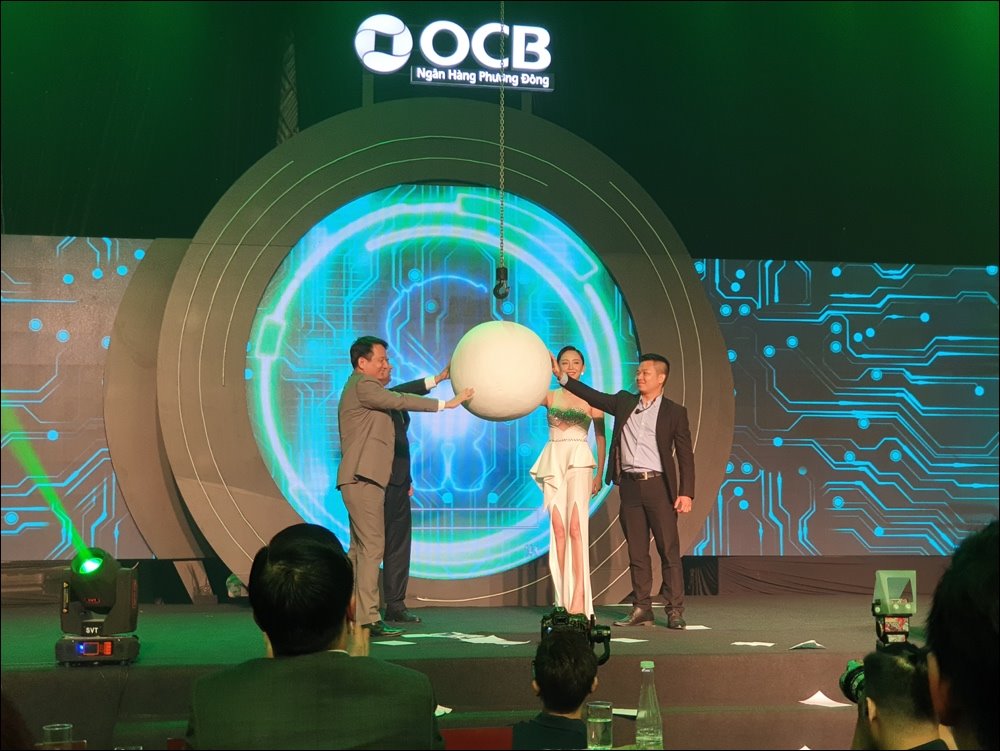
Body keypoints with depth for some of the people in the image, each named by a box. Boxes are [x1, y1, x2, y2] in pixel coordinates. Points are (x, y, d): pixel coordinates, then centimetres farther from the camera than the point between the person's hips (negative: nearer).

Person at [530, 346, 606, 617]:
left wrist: (599, 474, 2)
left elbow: (601, 436, 7)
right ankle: (563, 598, 1)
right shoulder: (549, 396, 12)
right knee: (558, 529, -1)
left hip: (578, 460, -3)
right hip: (553, 460, 3)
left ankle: (579, 597, -18)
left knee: (575, 527, -15)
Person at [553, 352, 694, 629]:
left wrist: (686, 493, -8)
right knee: (636, 551, 6)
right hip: (629, 486, 4)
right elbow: (592, 396, 10)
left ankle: (675, 611, 2)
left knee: (669, 550, -3)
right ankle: (641, 610, 12)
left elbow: (686, 456, 0)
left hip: (659, 485, -4)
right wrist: (561, 375, 0)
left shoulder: (674, 412, 2)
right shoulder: (624, 402, 13)